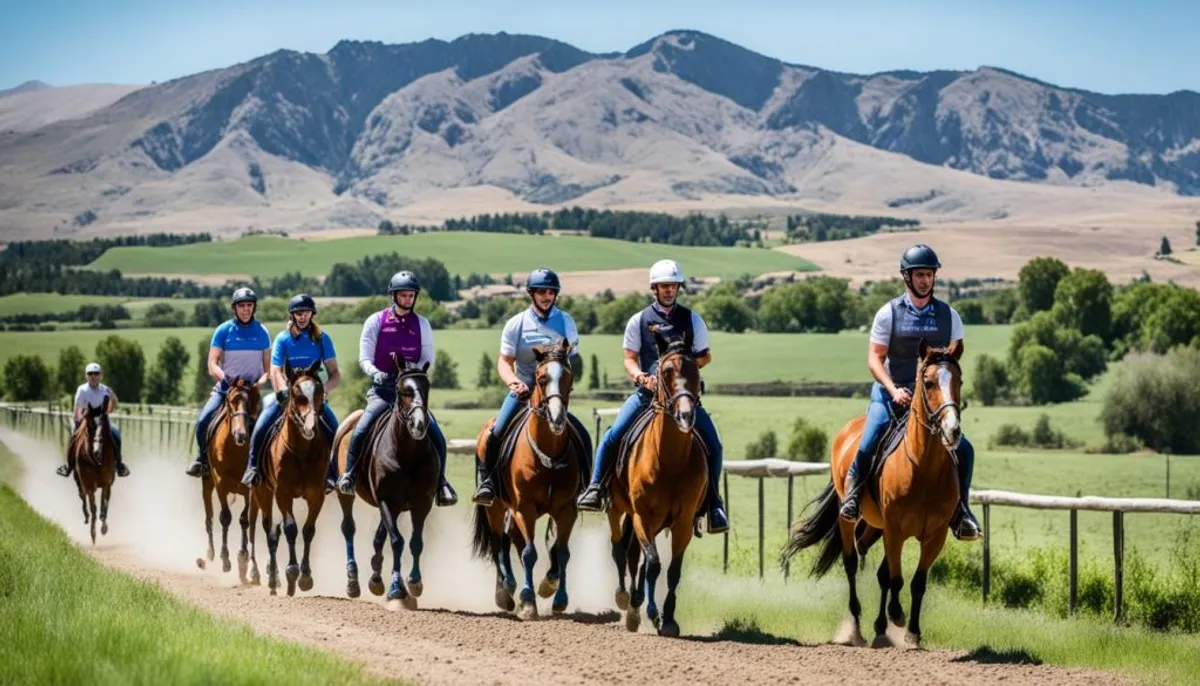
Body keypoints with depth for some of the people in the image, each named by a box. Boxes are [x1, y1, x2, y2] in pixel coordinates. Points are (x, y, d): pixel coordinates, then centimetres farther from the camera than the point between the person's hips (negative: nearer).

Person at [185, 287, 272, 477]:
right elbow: (212, 364, -7)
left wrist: (263, 379, -13)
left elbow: (268, 364, 8)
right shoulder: (224, 331, -2)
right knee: (203, 422, -18)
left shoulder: (261, 332, 4)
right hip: (226, 388, -1)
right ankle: (203, 458, 7)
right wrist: (226, 379, -25)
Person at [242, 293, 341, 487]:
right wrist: (284, 392, -27)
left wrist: (325, 388, -21)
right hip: (287, 393, 0)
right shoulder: (283, 339, 0)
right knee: (260, 428, -18)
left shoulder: (322, 339, 1)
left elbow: (335, 374, -1)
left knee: (335, 433, -19)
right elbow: (275, 371, -9)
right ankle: (252, 467, 2)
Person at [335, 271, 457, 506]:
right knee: (361, 431, -24)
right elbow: (364, 358, -1)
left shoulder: (422, 324, 7)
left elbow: (428, 359, 4)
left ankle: (440, 483, 4)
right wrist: (375, 372, -22)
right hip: (382, 389, -2)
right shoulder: (375, 321, 1)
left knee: (437, 437, -12)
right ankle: (349, 475, -7)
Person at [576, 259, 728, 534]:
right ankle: (595, 488, -7)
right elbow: (630, 359, 4)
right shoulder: (639, 321, 4)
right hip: (647, 391, -1)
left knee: (714, 445, -10)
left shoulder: (692, 320, 6)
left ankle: (713, 501, 7)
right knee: (613, 436, -19)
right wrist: (640, 376, -17)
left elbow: (705, 356, 11)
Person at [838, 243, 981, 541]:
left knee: (964, 449, -11)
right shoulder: (889, 313, -3)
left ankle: (959, 510, 6)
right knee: (867, 447, -20)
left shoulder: (948, 316, 4)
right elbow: (874, 359, -5)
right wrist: (894, 390, -20)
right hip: (891, 393, -2)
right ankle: (853, 491, 10)